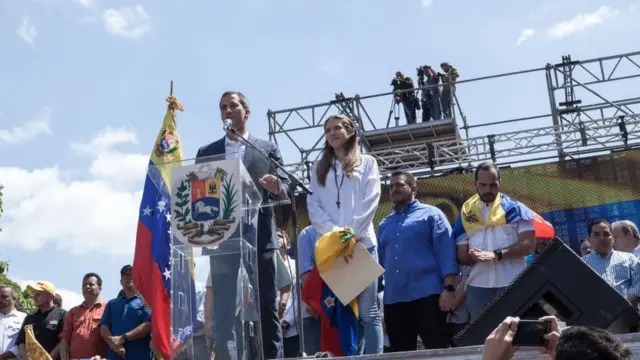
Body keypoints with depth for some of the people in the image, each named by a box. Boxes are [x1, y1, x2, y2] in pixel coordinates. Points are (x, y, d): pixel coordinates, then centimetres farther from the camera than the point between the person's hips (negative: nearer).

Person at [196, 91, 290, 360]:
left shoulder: (267, 148, 12)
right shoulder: (206, 152, 15)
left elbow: (284, 186, 5)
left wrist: (277, 187, -18)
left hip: (259, 236, -1)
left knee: (266, 305, 0)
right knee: (224, 308, -2)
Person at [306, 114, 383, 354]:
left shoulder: (367, 163, 13)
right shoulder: (319, 168, 19)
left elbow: (371, 200, 0)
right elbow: (313, 206, 8)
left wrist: (351, 233, -12)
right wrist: (335, 233, -8)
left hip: (362, 243, -2)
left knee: (367, 310, -5)